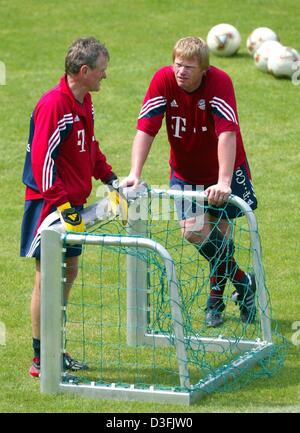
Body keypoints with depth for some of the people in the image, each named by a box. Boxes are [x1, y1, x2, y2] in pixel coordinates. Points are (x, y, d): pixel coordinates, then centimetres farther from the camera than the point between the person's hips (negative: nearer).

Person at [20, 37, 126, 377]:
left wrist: (110, 178, 16)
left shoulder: (84, 101, 10)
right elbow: (42, 158, -23)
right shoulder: (53, 104, -19)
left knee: (68, 272, 13)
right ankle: (40, 360, 2)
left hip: (73, 202, 9)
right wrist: (62, 205, -25)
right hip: (49, 205, -9)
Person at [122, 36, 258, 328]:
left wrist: (224, 182, -47)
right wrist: (135, 174, -33)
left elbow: (227, 133, -37)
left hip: (223, 170, -2)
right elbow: (145, 129, -22)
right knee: (193, 231, -10)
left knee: (219, 232, -3)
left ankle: (216, 296, 23)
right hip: (185, 171, 2)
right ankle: (242, 281, 13)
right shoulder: (163, 80, -20)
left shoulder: (219, 83, -28)